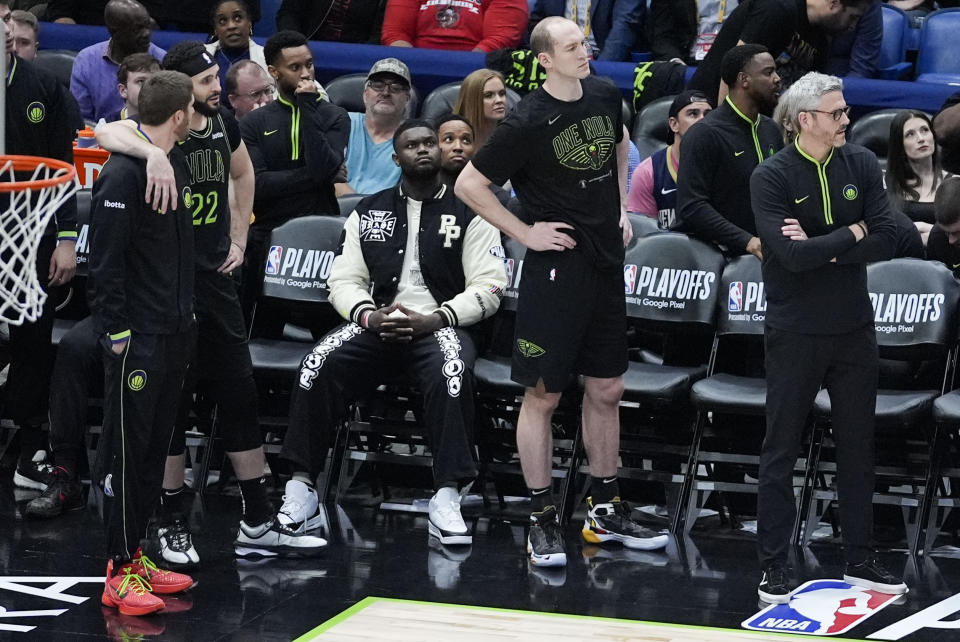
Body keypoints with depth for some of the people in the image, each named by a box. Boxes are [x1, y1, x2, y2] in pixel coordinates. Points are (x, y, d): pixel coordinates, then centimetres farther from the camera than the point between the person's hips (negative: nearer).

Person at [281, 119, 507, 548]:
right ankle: (300, 484, -19)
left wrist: (434, 320, -14)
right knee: (320, 365, -27)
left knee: (451, 371, -38)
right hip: (376, 324, 3)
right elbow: (344, 280, 13)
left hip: (441, 326, -2)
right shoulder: (368, 213, 17)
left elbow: (488, 287, 0)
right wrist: (369, 315, -9)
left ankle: (447, 498, -36)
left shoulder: (468, 214, 7)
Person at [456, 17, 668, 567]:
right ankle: (543, 521, 9)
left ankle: (606, 511, 26)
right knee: (543, 395, 0)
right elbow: (469, 184, -10)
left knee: (607, 390, 14)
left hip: (606, 263, 6)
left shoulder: (605, 96, 2)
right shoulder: (528, 123, -16)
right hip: (555, 266, -6)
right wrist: (525, 233, -11)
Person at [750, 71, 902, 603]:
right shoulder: (771, 177, -10)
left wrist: (820, 248, -16)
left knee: (857, 449, 12)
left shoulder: (862, 165, 2)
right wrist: (851, 234, -11)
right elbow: (792, 255, -22)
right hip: (795, 334, -4)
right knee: (780, 453, 3)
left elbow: (886, 241, -8)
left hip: (854, 330, 4)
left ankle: (859, 560, 22)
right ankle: (774, 567, 10)